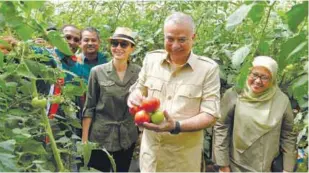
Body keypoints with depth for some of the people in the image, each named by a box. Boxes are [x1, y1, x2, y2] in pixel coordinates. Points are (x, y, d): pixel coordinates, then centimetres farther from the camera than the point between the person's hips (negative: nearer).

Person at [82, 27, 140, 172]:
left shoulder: (139, 73, -3)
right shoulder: (97, 71, -8)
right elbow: (89, 107, -4)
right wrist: (84, 139, -6)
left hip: (127, 138, 2)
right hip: (101, 137, -2)